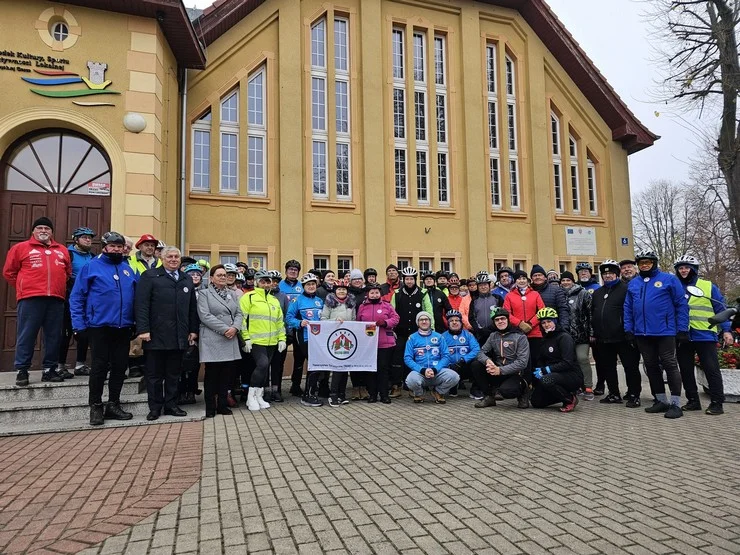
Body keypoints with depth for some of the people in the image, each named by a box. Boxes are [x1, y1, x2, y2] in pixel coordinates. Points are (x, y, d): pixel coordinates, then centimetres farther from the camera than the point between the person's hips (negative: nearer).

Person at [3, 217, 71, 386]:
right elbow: (9, 272, 9)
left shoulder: (62, 250, 16)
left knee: (54, 336, 6)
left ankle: (49, 369, 15)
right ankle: (22, 370, 7)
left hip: (56, 299, 3)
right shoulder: (20, 248, 7)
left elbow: (68, 272, 23)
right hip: (30, 299, -3)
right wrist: (24, 287, 8)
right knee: (26, 335, -1)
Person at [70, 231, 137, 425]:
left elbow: (136, 297, 13)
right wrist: (79, 325, -11)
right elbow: (76, 297, -4)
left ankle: (113, 405, 21)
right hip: (99, 327, -4)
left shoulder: (129, 270, 10)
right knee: (99, 367, 2)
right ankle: (96, 406, 15)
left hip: (124, 328, 4)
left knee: (120, 366, 9)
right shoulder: (91, 266, -2)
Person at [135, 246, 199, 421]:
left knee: (174, 373, 11)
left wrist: (193, 330, 7)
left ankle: (171, 405, 20)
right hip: (156, 335, -4)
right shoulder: (149, 276, 0)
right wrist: (143, 329, -15)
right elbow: (142, 305, -8)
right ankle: (155, 407, 16)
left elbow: (192, 307, 14)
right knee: (154, 373, 6)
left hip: (179, 336, 4)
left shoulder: (187, 279, 16)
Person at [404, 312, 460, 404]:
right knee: (411, 380, -35)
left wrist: (435, 370, -13)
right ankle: (418, 394, 3)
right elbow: (407, 358, -1)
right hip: (419, 372, -1)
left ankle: (438, 392, 6)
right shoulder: (412, 338, 8)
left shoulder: (438, 337, 12)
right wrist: (423, 370, -15)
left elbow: (445, 356, 4)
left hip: (437, 371, 1)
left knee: (454, 376, -27)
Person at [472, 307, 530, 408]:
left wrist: (501, 370, -23)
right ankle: (489, 396, -2)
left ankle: (522, 388, 3)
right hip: (497, 372, 5)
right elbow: (481, 352, 4)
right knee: (476, 365, -16)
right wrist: (487, 360, -21)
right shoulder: (493, 336, 9)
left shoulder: (520, 337, -7)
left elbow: (522, 362, -15)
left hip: (514, 374, -5)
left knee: (506, 391, -35)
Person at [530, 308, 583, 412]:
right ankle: (564, 393, 17)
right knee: (536, 402, -1)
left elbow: (567, 363, -22)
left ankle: (570, 399, -10)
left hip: (572, 376, -8)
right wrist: (539, 370, -11)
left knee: (546, 380, -36)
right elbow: (539, 359, 10)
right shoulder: (545, 339, 11)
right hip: (557, 375, 8)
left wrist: (546, 369, -24)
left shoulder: (564, 337, -14)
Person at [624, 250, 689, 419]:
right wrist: (628, 329, 5)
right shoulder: (633, 284, 12)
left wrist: (682, 329, -9)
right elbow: (628, 308, 12)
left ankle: (675, 403, 7)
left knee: (670, 365, 0)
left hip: (665, 332, -5)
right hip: (642, 334, 5)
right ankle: (661, 400, 23)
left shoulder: (669, 279, -2)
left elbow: (681, 304, -4)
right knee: (651, 367, 11)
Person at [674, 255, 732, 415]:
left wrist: (726, 330, -6)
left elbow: (721, 309, 2)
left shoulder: (708, 286, 4)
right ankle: (693, 401, 20)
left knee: (711, 370, -1)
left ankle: (716, 403, 7)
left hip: (705, 336, -3)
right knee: (686, 371, 9)